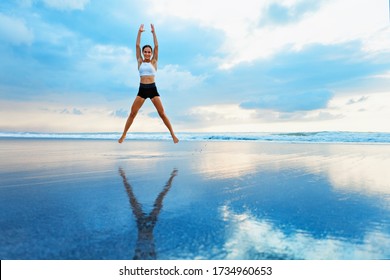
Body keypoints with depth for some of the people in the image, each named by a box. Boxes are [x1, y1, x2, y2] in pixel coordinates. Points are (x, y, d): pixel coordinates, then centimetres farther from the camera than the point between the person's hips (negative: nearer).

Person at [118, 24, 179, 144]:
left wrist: (153, 32, 2)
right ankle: (123, 135, 10)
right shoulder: (140, 62, 10)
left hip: (152, 89, -1)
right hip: (142, 90, 2)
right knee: (132, 113, 0)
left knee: (162, 113, -4)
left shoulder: (154, 62, 7)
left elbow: (156, 46, 2)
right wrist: (139, 32, 5)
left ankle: (173, 134, 2)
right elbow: (137, 45, 7)